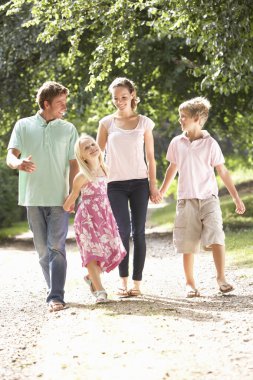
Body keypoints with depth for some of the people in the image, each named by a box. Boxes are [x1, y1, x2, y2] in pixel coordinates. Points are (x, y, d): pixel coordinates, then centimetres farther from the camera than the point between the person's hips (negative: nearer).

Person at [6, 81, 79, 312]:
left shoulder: (68, 129, 6)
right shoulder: (24, 126, 5)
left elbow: (73, 165, 6)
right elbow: (10, 156, -3)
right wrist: (19, 163, -28)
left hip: (59, 198, -1)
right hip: (33, 197, 1)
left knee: (56, 247, -10)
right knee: (42, 249, 7)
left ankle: (56, 297, -15)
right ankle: (55, 291, 18)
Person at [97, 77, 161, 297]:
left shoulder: (144, 123, 6)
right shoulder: (107, 123, 6)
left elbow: (150, 157, 8)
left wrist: (153, 185, 2)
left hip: (139, 182, 1)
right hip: (115, 184, 0)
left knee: (139, 231, -1)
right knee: (123, 230, -9)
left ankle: (137, 283, 2)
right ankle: (123, 281, -4)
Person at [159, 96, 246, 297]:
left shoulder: (210, 143, -3)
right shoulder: (177, 143, 6)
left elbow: (223, 171, 0)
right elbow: (173, 168, 20)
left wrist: (236, 198, -1)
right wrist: (162, 191, 27)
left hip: (209, 198, -2)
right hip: (186, 200, 3)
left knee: (216, 237, -16)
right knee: (188, 244, 3)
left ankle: (221, 279, -10)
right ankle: (190, 283, 13)